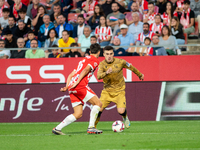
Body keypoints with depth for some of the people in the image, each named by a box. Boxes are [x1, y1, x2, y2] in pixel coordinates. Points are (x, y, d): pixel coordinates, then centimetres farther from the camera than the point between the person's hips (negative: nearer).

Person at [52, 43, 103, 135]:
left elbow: (71, 75, 26)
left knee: (78, 114, 8)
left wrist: (67, 86, 16)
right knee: (98, 103, -3)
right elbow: (86, 70, -14)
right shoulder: (95, 60, 5)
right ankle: (91, 127, -12)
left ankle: (57, 128, 2)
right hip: (80, 86, -8)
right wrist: (77, 82, -19)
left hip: (72, 88, 8)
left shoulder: (84, 60, 30)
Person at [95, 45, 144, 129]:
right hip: (107, 91, 1)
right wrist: (106, 73, -48)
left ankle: (125, 118, 21)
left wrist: (139, 74, 21)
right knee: (99, 109, -13)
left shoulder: (120, 62, -12)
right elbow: (99, 76, -27)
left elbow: (131, 67, 6)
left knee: (121, 111, -16)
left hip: (119, 91, -1)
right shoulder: (102, 64, -11)